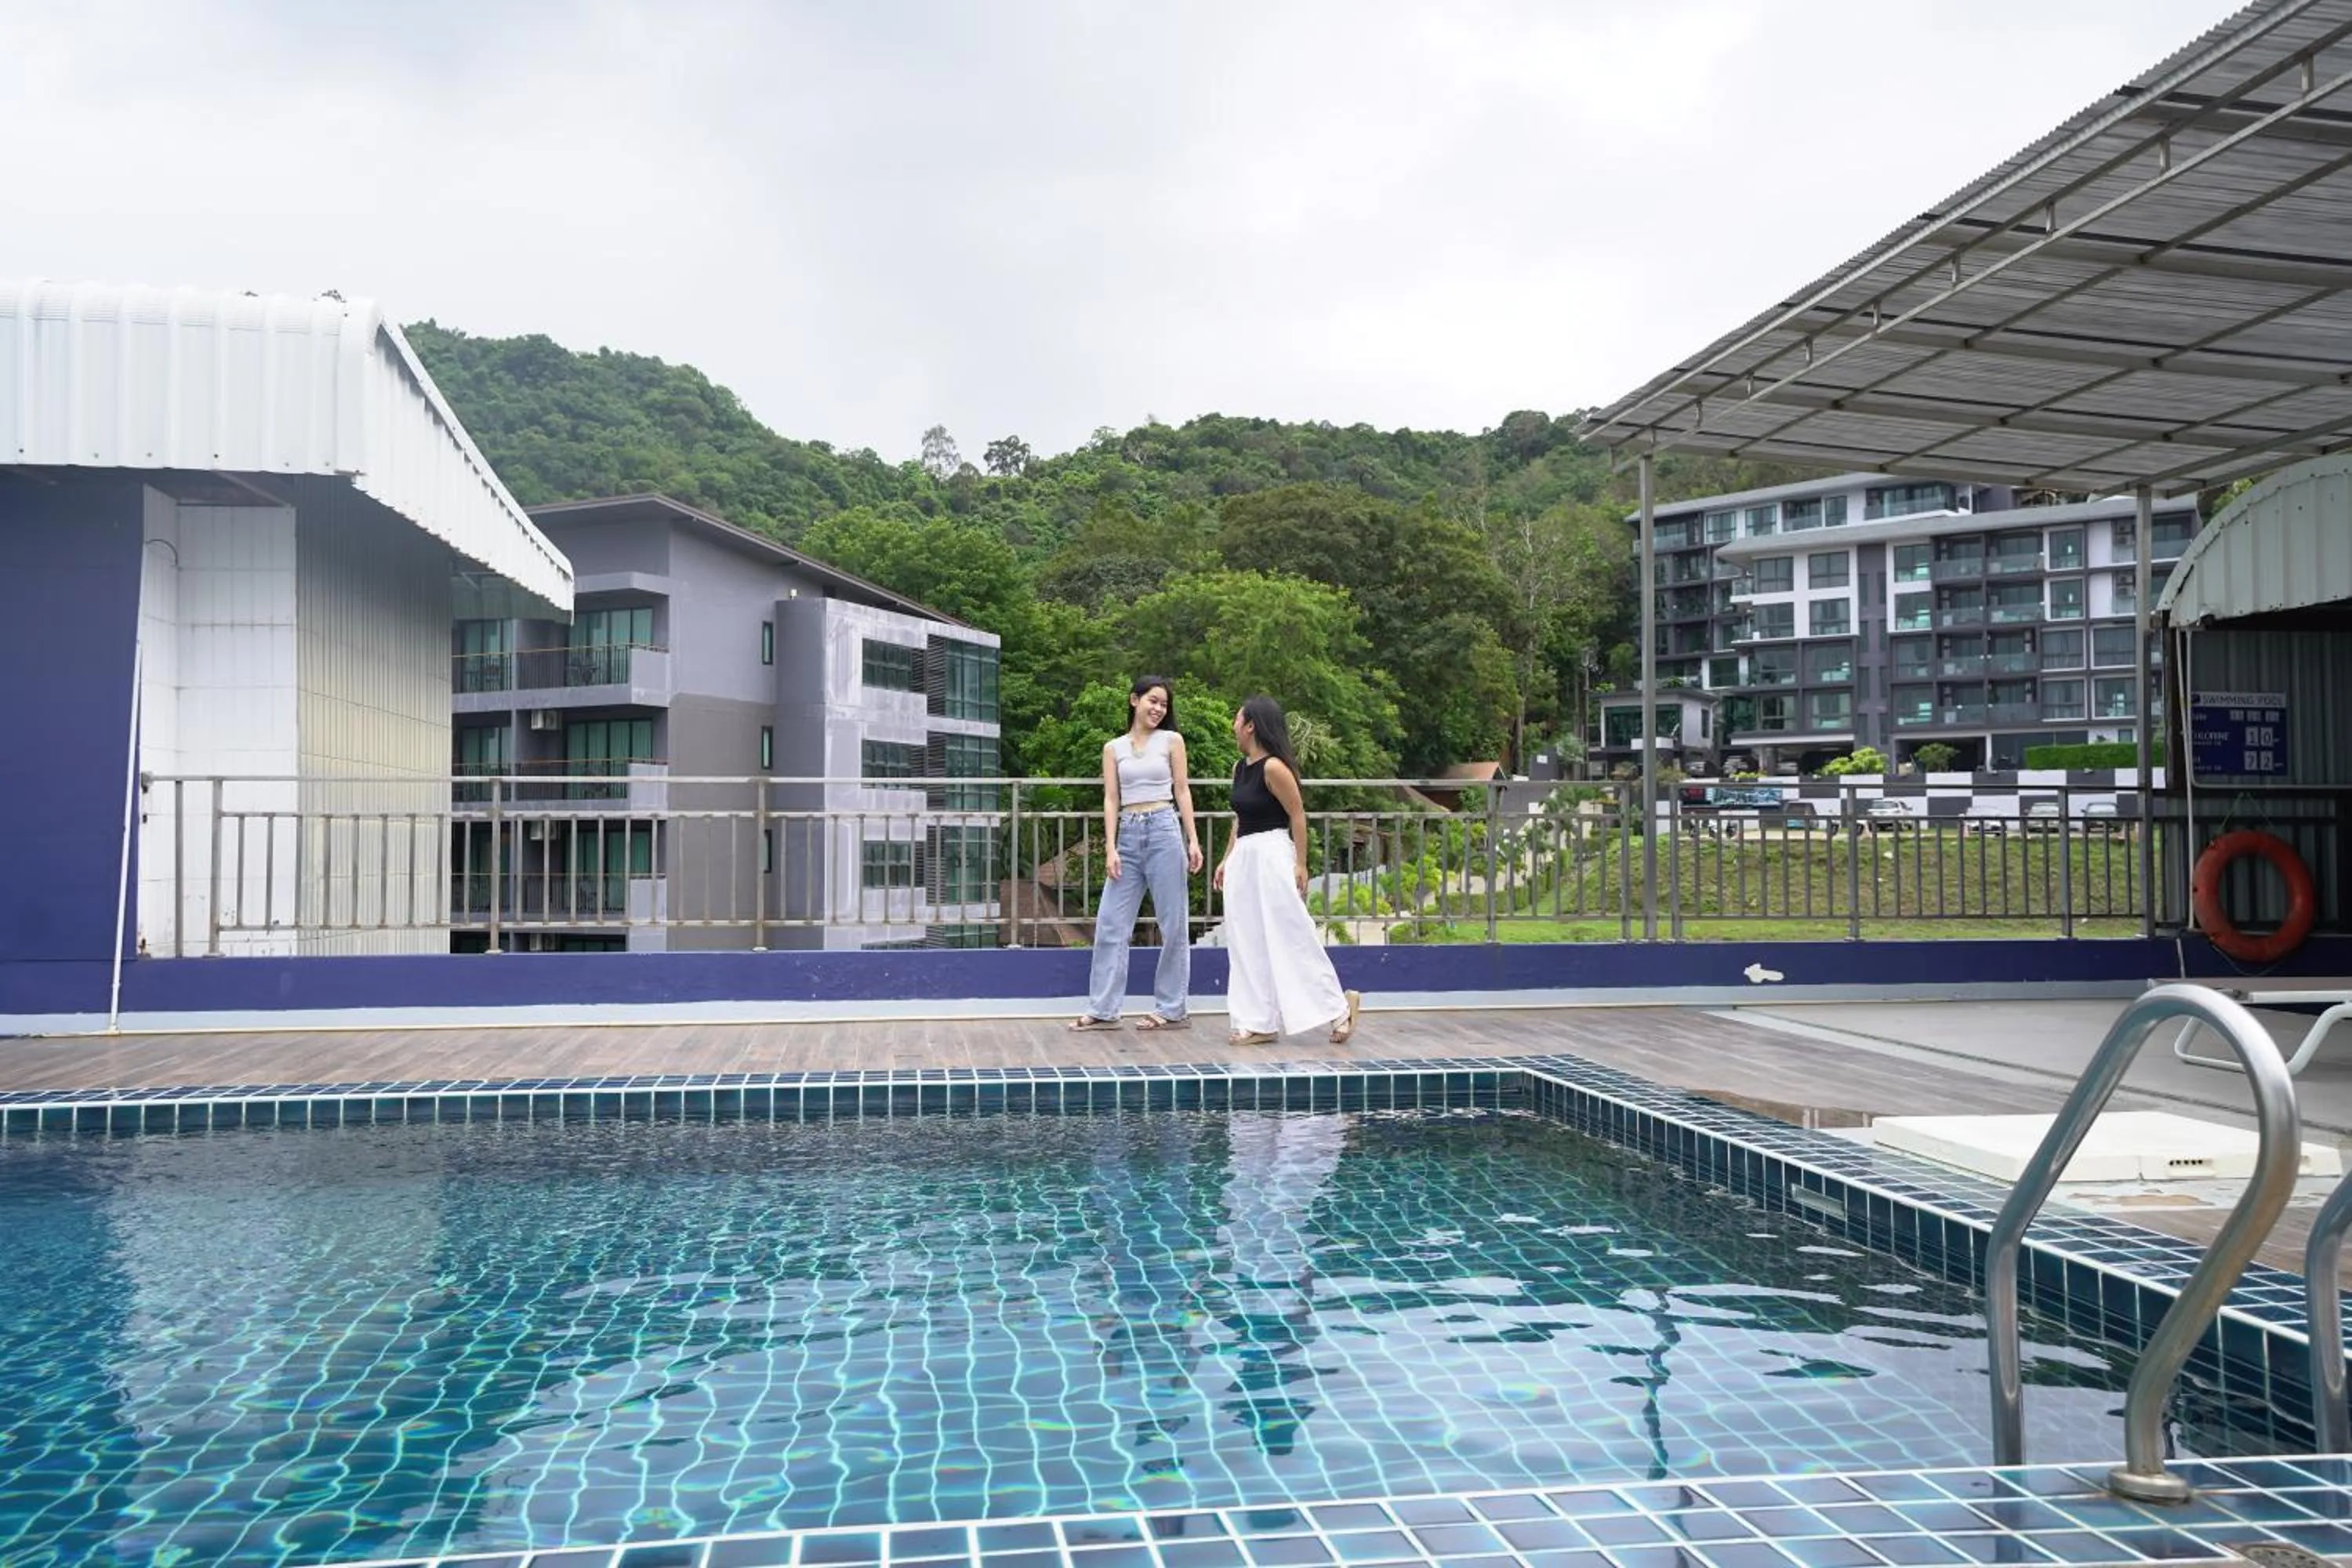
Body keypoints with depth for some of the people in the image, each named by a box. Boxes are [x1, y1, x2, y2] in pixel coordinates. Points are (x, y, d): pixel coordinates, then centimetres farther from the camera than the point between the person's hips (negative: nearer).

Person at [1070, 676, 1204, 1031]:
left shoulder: (1171, 740, 6)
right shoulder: (1113, 748, 11)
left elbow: (1182, 791, 5)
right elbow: (1111, 799, 7)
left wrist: (1193, 840, -2)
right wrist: (1111, 848, -3)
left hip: (1164, 831, -2)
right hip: (1128, 834, 2)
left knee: (1173, 924, 1)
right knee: (1110, 924, 0)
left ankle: (1173, 1009, 10)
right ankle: (1102, 1010, 7)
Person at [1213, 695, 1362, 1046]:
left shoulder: (1274, 768, -14)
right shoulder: (1239, 768, 11)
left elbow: (1298, 816, -12)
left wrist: (1300, 864, -13)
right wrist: (1227, 860, 19)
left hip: (1271, 857, -9)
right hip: (1243, 858, 9)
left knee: (1291, 939, -6)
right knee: (1249, 945, 8)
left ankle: (1340, 1006, 6)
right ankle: (1261, 1023, 13)